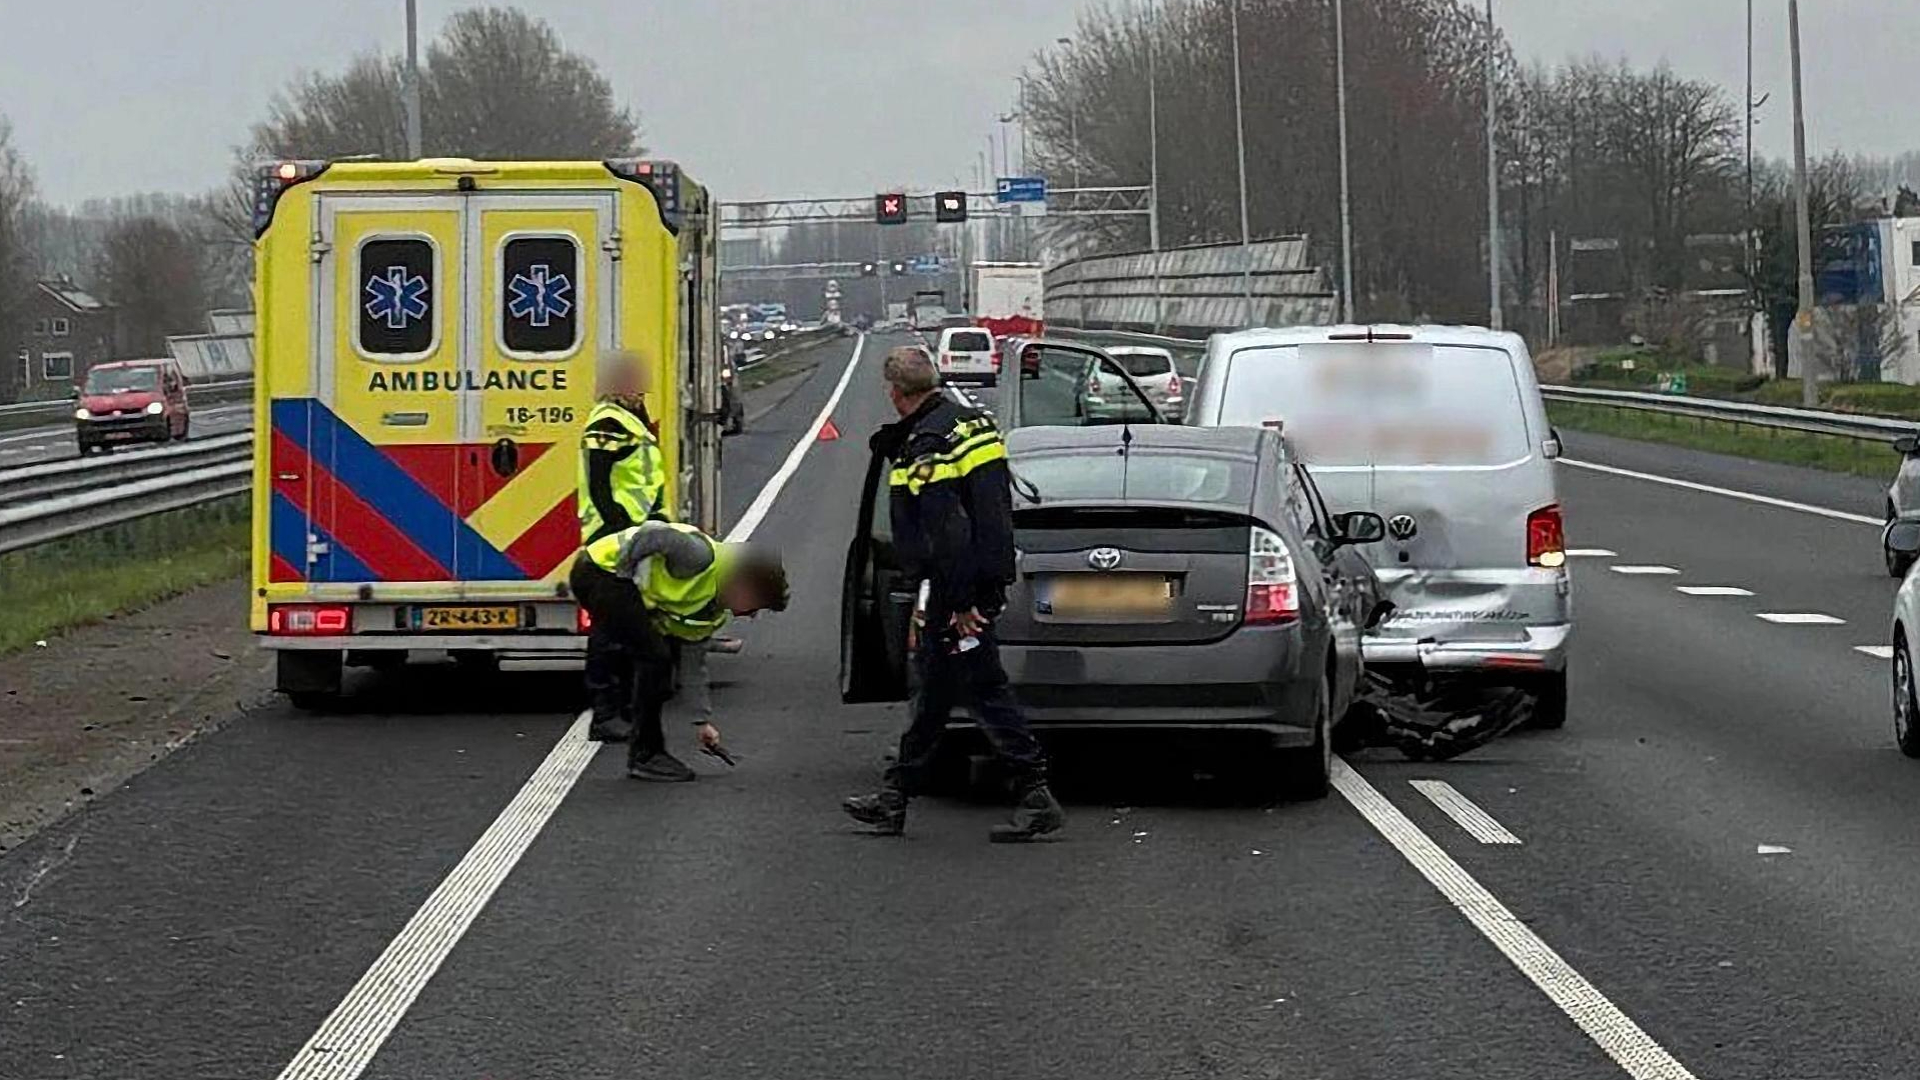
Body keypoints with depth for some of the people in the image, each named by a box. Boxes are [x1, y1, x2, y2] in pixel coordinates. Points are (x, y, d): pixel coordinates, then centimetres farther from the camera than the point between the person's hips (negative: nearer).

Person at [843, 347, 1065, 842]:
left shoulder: (927, 446, -19)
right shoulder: (970, 421, 10)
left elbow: (948, 530, -25)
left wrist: (961, 602, -23)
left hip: (957, 585, -10)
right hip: (987, 576, 10)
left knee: (984, 689, -4)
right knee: (933, 687, 15)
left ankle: (1036, 796, -1)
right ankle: (895, 796, 22)